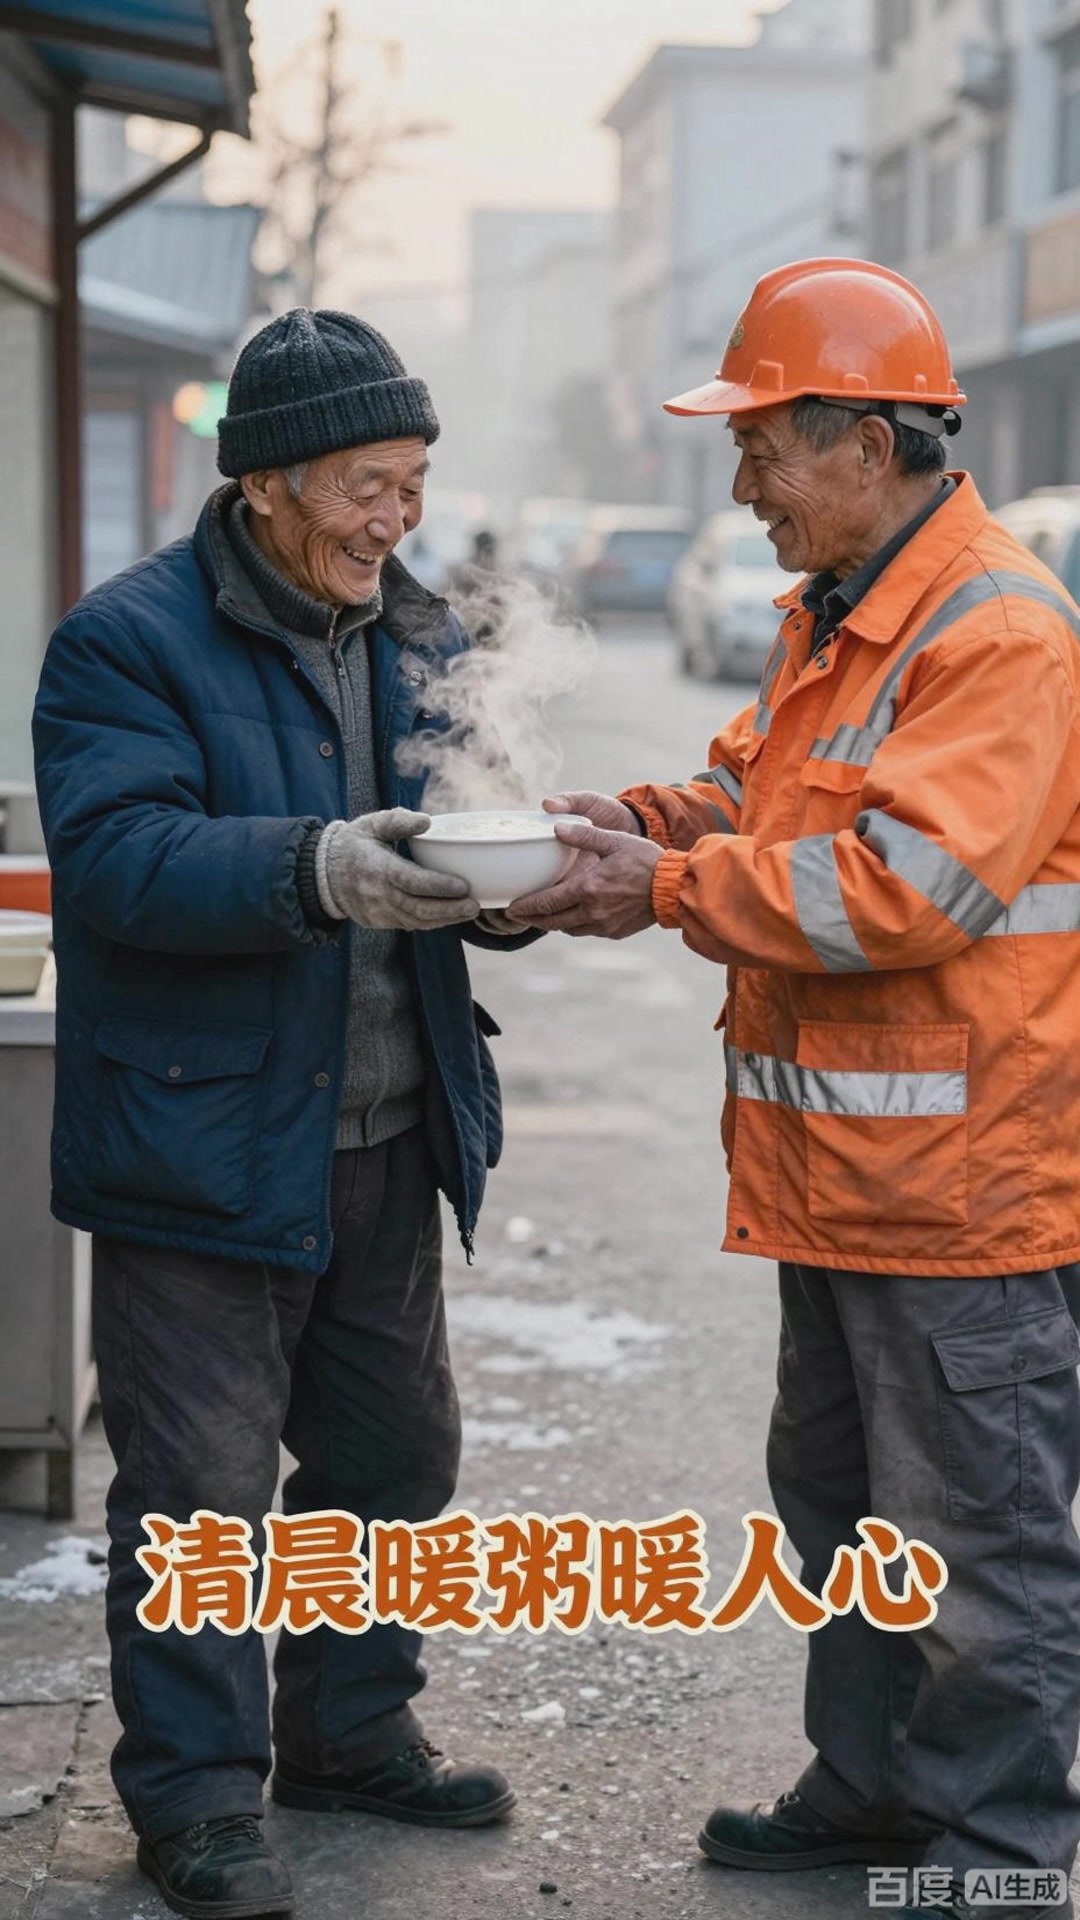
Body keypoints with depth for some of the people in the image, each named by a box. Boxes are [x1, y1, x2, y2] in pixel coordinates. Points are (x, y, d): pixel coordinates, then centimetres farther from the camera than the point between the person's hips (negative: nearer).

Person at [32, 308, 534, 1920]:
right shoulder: (129, 641, -12)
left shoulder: (418, 639, 10)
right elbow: (117, 858, -24)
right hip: (202, 1146, -7)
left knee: (395, 1451, 18)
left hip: (386, 1144, 7)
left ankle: (349, 1731, 37)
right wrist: (314, 871, -39)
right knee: (202, 1484, 1)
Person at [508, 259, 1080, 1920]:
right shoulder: (833, 615, 14)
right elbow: (768, 798, 20)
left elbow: (901, 885, -27)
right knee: (840, 1499, 20)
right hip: (837, 1169, 10)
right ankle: (875, 1784, 35)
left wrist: (672, 890, -21)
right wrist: (646, 821, 0)